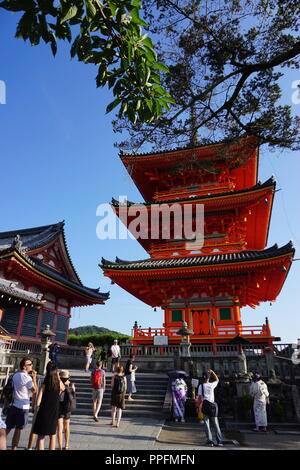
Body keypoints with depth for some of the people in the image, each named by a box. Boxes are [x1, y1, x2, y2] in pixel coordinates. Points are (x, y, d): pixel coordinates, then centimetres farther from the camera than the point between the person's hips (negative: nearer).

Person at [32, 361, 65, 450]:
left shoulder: (44, 384, -14)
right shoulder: (59, 383, -8)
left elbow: (38, 403, -15)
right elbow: (63, 389, 17)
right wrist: (58, 377, 11)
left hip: (43, 413, -2)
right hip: (54, 414, 2)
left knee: (41, 437, 13)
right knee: (52, 436, 20)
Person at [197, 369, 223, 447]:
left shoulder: (201, 386, -6)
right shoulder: (212, 385, -2)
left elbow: (200, 397, -7)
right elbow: (217, 380, 18)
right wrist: (212, 372, 23)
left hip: (205, 405, -1)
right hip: (213, 405, 1)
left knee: (206, 423, 7)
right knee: (216, 423, 10)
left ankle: (210, 440, 2)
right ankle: (219, 441, 9)